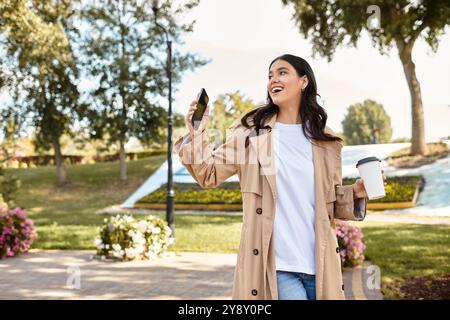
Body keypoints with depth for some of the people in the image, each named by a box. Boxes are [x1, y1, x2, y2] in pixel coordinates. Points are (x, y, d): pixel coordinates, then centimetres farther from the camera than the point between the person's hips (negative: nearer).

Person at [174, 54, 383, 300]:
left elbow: (331, 200, 15)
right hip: (275, 263, -3)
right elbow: (210, 174, -1)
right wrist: (196, 135, -16)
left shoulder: (324, 140, 8)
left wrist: (355, 192, -5)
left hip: (319, 263, 4)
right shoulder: (251, 131, 2)